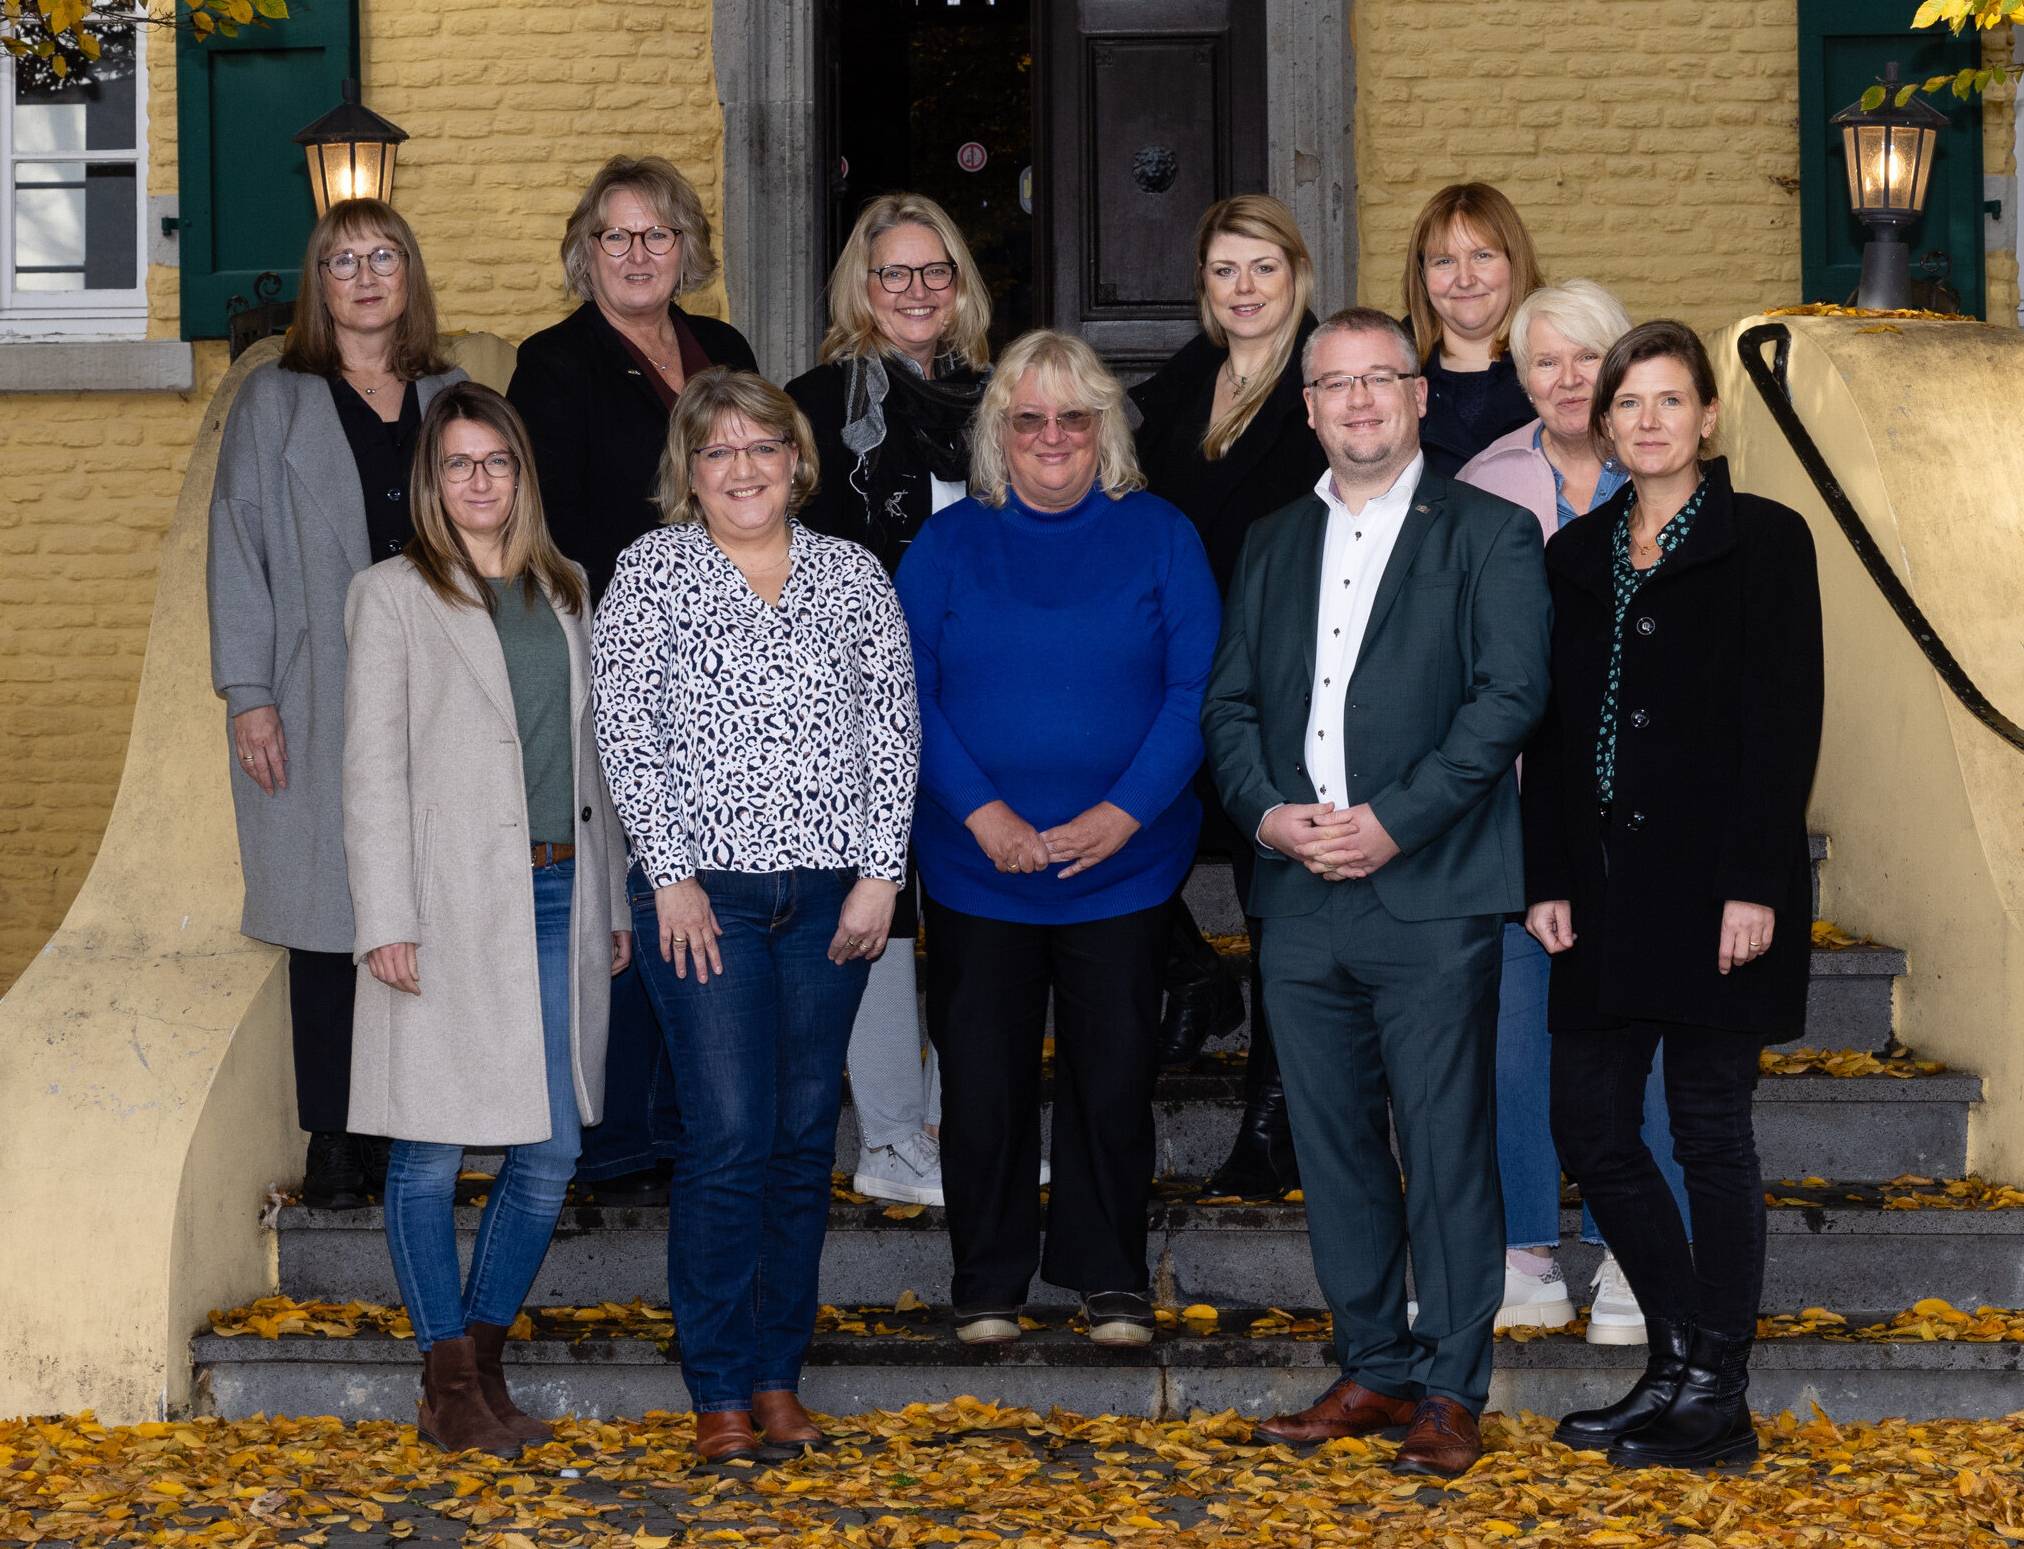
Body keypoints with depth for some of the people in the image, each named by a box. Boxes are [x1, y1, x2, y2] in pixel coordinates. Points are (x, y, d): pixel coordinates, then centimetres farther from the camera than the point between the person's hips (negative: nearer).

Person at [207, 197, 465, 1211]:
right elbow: (237, 548, 2)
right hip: (320, 703, -2)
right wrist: (247, 694, -7)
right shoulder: (275, 402, 6)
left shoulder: (454, 399, 14)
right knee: (330, 913, -2)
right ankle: (333, 1139, 5)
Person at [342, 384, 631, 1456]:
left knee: (550, 1151, 3)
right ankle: (449, 1379, 11)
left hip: (556, 896, 5)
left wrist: (612, 899, 16)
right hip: (448, 907, -4)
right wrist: (385, 919, -10)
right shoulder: (392, 596, 1)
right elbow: (374, 768, -3)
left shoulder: (563, 592, 16)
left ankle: (485, 1359, 18)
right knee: (430, 1151, 0)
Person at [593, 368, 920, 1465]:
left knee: (805, 1138, 6)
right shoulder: (653, 569, 2)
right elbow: (624, 729, -2)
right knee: (729, 1138, -8)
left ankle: (780, 1374, 16)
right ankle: (719, 1390, 0)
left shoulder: (852, 575, 10)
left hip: (832, 892, 3)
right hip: (705, 889, -3)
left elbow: (892, 730, 8)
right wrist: (671, 875, -8)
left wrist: (880, 873, -1)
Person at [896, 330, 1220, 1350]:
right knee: (982, 1076, 5)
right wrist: (980, 810, -13)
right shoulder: (947, 544, 4)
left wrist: (1121, 813, -14)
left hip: (1122, 860, 0)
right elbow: (906, 694, -1)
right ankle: (987, 1278, 19)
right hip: (977, 865, 0)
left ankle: (1108, 1275, 21)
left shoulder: (1159, 538, 2)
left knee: (1114, 1072, 5)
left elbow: (1197, 689, -4)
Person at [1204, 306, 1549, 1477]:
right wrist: (1266, 809, -5)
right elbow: (1230, 701, 15)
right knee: (1333, 1147, 10)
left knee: (1447, 1148, -2)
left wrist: (1393, 822, -15)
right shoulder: (1274, 545, 18)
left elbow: (1511, 695, -8)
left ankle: (1451, 1391, 6)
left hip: (1432, 895, -5)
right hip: (1303, 898, 5)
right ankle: (1373, 1371, 21)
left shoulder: (1490, 534, 2)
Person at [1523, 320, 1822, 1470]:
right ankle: (1682, 1361, 19)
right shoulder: (1577, 556, 14)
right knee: (1591, 1127, 5)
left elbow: (1785, 721, -8)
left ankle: (1719, 1401, 8)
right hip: (1607, 883, 6)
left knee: (1711, 1129, -1)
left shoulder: (1764, 542, -2)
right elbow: (1554, 728, 13)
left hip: (1713, 884, -6)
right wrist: (1548, 879, 4)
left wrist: (1755, 885, -16)